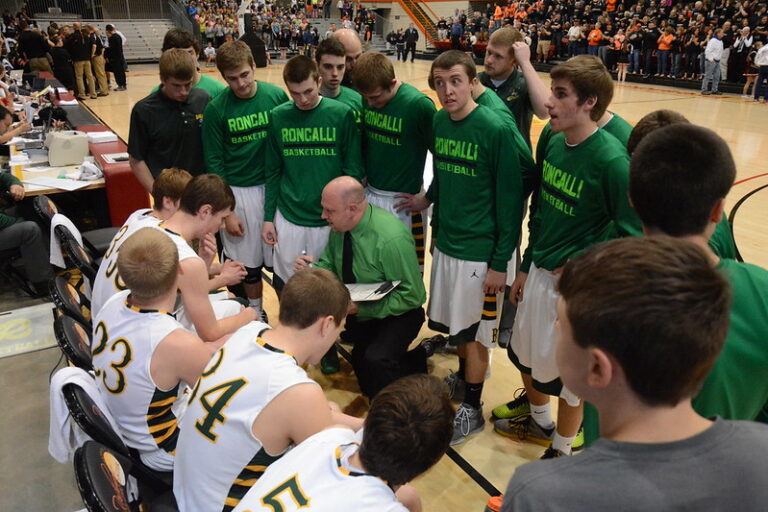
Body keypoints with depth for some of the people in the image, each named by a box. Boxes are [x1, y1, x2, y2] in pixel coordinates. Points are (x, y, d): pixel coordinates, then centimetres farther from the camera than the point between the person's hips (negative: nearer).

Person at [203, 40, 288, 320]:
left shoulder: (276, 96, -4)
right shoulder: (216, 109, -7)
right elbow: (214, 163, -3)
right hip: (239, 192, -1)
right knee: (249, 262, 11)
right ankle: (256, 313, 34)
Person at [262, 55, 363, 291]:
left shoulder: (342, 114, -6)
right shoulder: (278, 116, 0)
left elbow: (354, 170, -3)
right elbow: (273, 172, 7)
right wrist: (268, 217, 5)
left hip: (330, 220, -2)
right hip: (287, 218, 2)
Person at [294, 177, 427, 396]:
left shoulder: (391, 239, -29)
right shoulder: (339, 226, -8)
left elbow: (410, 296, -23)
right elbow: (329, 266, 8)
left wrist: (362, 308, -29)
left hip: (397, 314, -9)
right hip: (355, 310, 9)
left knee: (375, 361, -32)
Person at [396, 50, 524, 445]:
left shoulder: (495, 129, -17)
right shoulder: (438, 122, 2)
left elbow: (510, 199, -16)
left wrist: (500, 263, -16)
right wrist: (429, 199, 6)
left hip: (479, 249, -6)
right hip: (445, 240, 6)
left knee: (473, 332, 6)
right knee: (454, 323, 20)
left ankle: (472, 408, 24)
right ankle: (463, 378, 43)